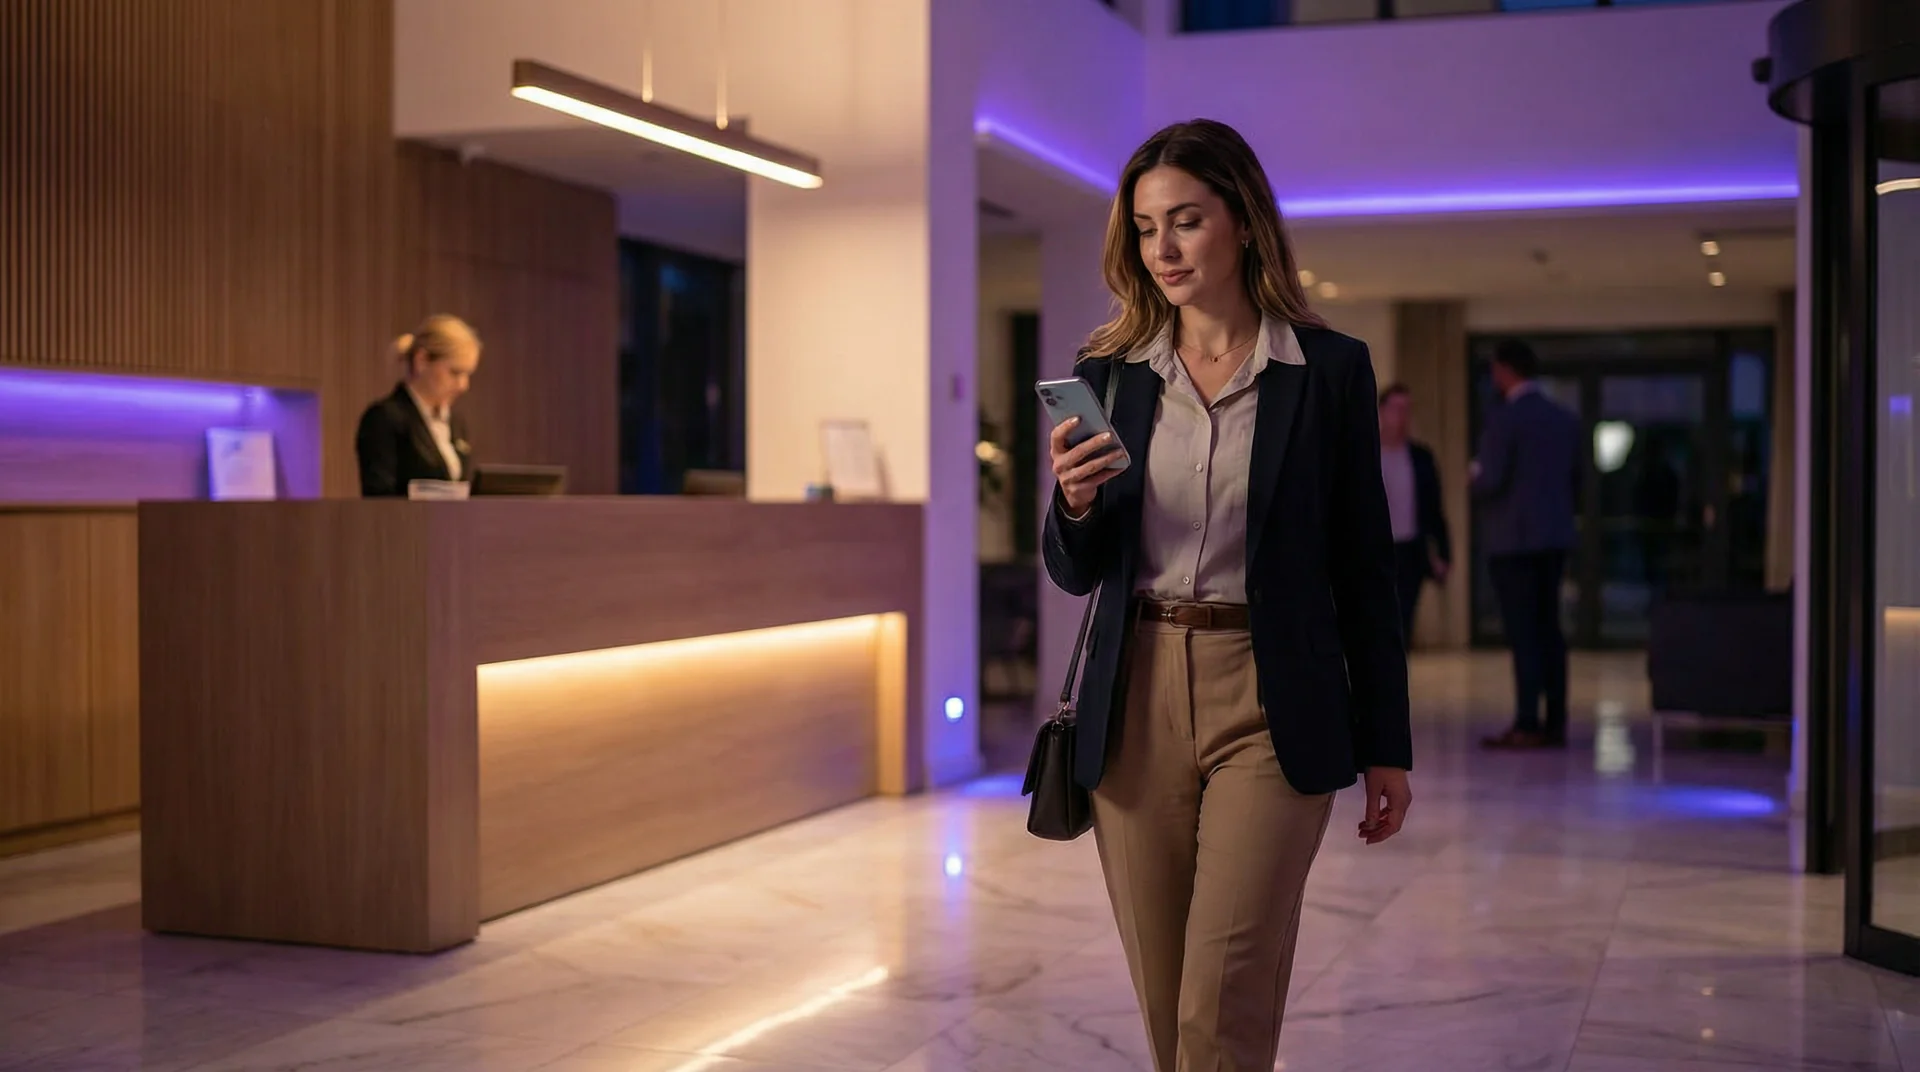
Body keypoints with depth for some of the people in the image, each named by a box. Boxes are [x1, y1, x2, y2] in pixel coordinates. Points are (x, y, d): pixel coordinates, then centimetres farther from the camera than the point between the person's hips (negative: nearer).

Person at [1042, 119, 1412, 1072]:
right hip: (1136, 707, 3)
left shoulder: (1330, 369, -1)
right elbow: (1074, 573, 7)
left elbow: (1362, 566, 3)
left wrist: (1386, 745, 3)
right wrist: (1074, 500, -15)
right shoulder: (1108, 371, 6)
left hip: (1269, 707, -3)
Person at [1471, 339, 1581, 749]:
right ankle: (1555, 723, 9)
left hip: (1513, 539, -7)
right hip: (1555, 537, 7)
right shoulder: (1566, 418, 9)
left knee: (1522, 633, -5)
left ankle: (1527, 725, -6)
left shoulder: (1503, 418, -12)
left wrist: (1475, 478, 5)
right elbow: (1575, 479, 12)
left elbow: (1490, 481, -16)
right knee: (1548, 628, 10)